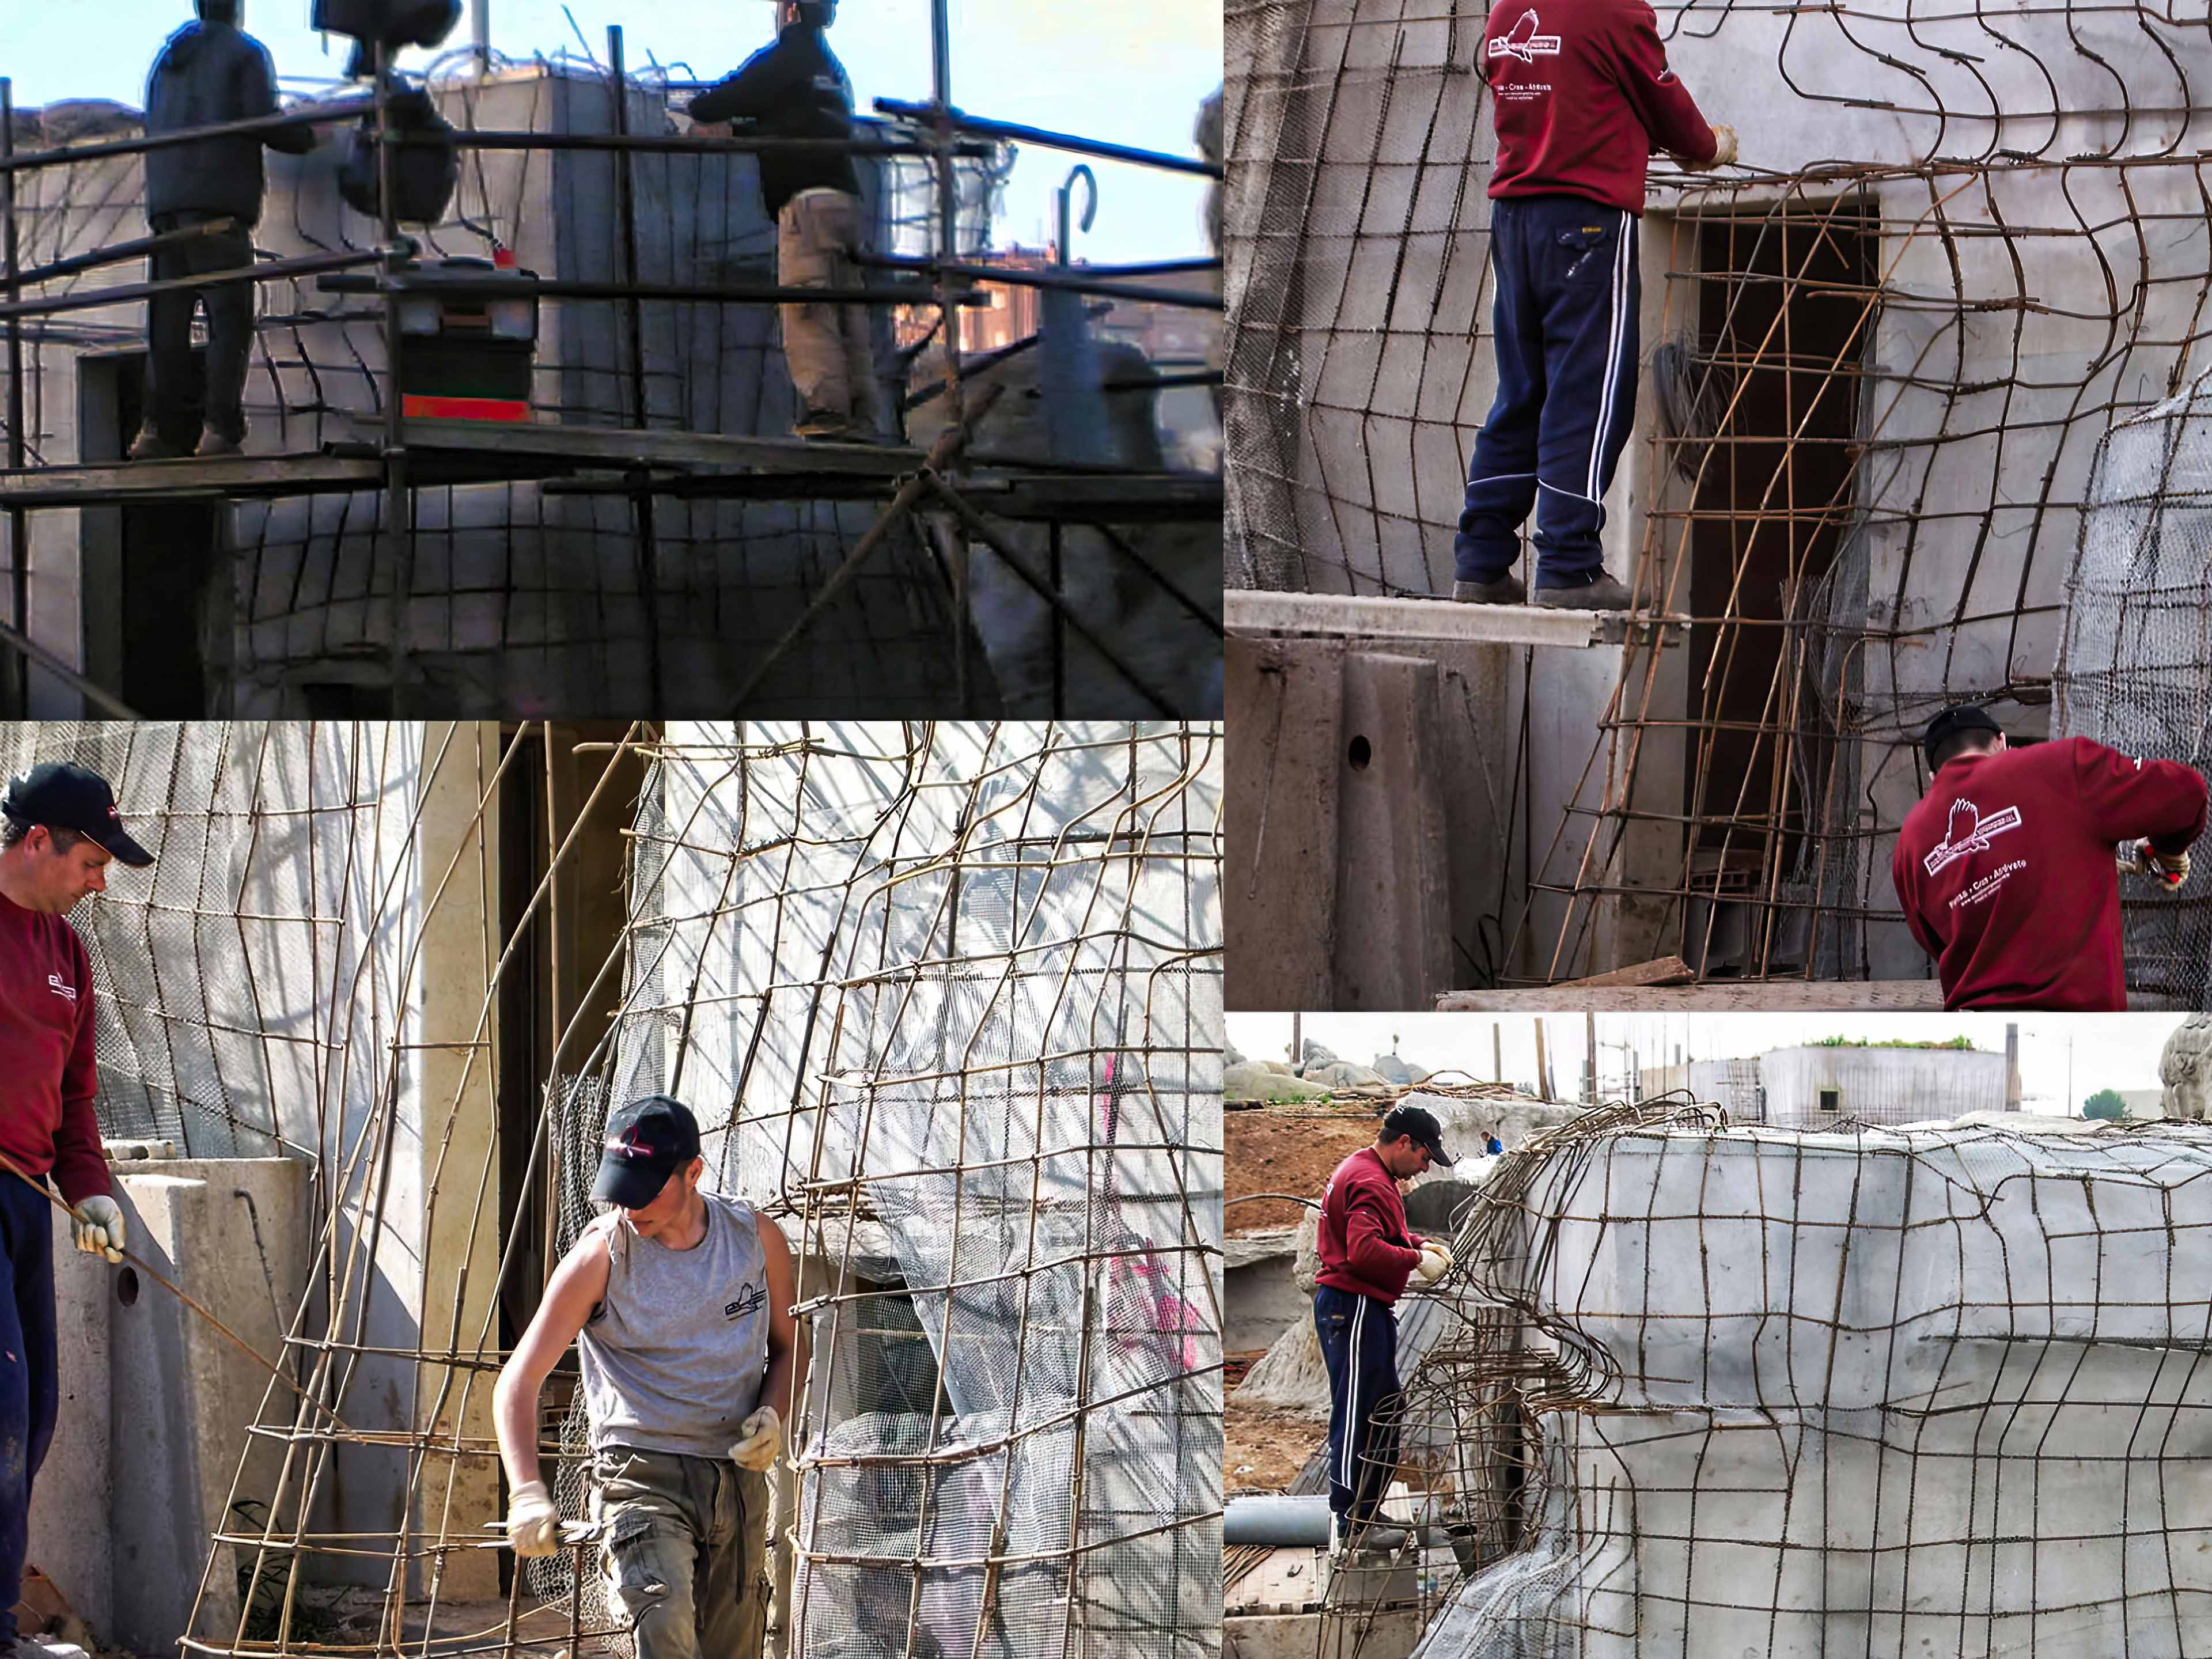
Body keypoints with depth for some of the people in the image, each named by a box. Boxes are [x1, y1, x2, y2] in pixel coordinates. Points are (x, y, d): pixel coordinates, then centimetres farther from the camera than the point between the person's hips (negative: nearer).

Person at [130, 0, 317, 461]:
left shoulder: (169, 57, 23)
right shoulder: (245, 52, 3)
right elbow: (263, 121, -7)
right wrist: (309, 137, 9)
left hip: (166, 202, 6)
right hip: (219, 203, -6)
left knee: (169, 319, 4)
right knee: (229, 318, -6)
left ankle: (161, 429, -3)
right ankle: (221, 430, -16)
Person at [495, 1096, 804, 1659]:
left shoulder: (756, 1237, 2)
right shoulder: (602, 1254, -9)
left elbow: (789, 1344, 18)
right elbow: (519, 1381, -9)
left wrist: (773, 1416, -4)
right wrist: (527, 1492, -24)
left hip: (738, 1479, 4)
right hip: (641, 1474, -4)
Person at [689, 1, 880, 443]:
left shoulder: (783, 59, -2)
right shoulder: (833, 67, 24)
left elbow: (712, 106, -2)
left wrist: (699, 106, 20)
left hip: (807, 200, -8)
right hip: (845, 196, 8)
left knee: (808, 315, -13)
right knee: (848, 319, 6)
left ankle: (824, 414, -22)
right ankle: (860, 420, 2)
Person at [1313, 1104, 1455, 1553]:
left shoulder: (1360, 1172, 18)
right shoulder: (1370, 1183, -17)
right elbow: (1365, 1250, -29)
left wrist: (1419, 1243, 14)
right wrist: (1416, 1260, -17)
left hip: (1358, 1309, 11)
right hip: (1355, 1310, -11)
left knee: (1380, 1415, 15)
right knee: (1359, 1416, -7)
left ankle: (1361, 1514, 21)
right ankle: (1354, 1525, -4)